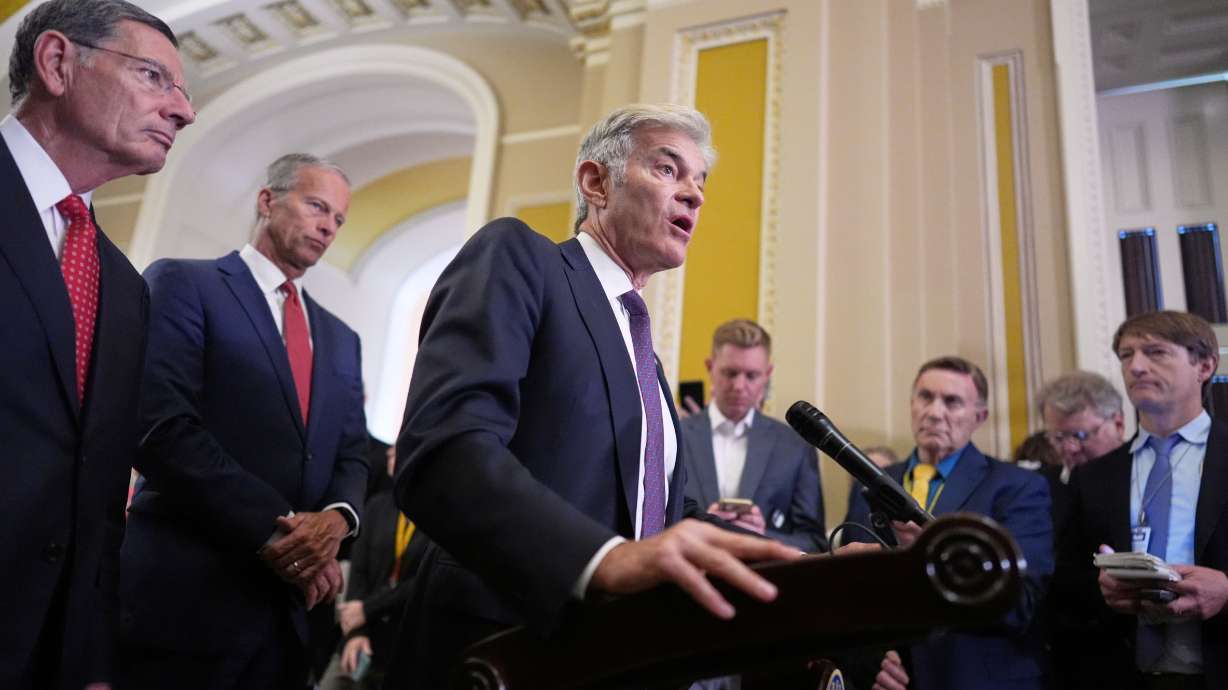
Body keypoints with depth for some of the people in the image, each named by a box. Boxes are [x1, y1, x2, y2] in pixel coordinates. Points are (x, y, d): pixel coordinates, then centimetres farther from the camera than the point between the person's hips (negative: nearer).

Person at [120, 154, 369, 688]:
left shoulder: (340, 339, 18)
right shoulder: (182, 284, -1)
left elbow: (352, 457, 12)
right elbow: (162, 427, -14)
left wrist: (336, 517, -11)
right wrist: (272, 530, -17)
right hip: (187, 594, -6)